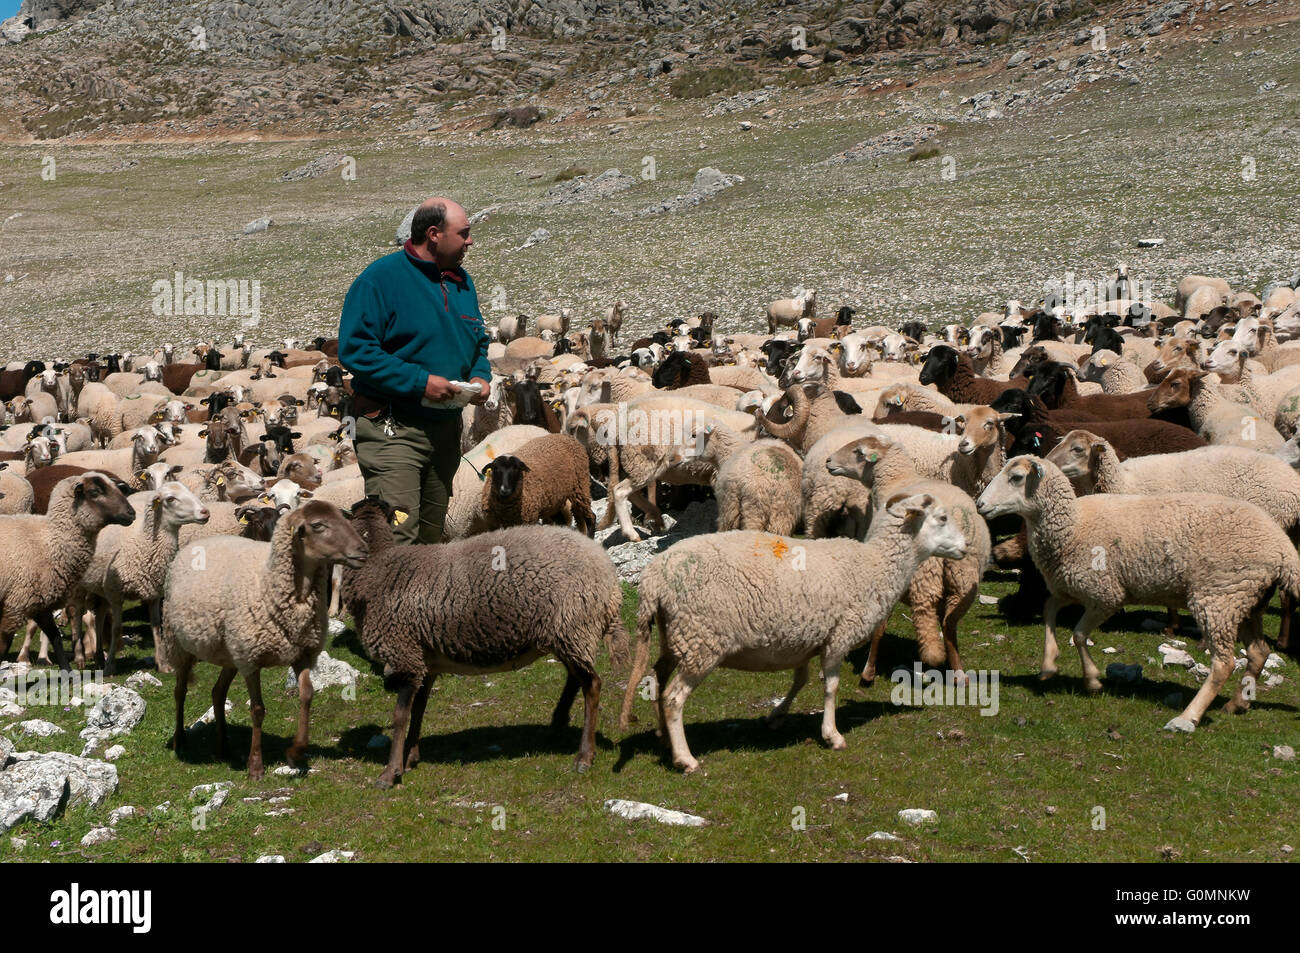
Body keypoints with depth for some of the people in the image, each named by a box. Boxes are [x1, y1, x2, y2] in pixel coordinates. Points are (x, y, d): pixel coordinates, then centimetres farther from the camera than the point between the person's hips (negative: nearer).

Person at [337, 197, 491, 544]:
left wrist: (480, 375, 2)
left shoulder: (462, 281, 13)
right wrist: (420, 381, -22)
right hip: (393, 428, -8)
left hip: (446, 429, 8)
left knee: (432, 534, 16)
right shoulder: (381, 278, -12)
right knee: (397, 532, -16)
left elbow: (478, 340, 25)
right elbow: (354, 349, -18)